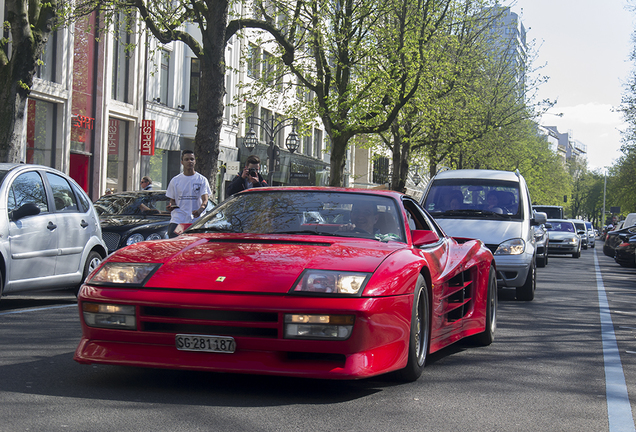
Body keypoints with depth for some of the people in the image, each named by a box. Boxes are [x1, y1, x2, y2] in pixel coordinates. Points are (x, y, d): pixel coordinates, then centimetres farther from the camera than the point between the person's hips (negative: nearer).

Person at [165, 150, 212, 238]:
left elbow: (205, 199, -5)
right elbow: (172, 200, 16)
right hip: (177, 220, 1)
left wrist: (200, 210, -27)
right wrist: (170, 206, -9)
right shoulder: (175, 180, 12)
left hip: (195, 221, -1)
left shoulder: (202, 180, 5)